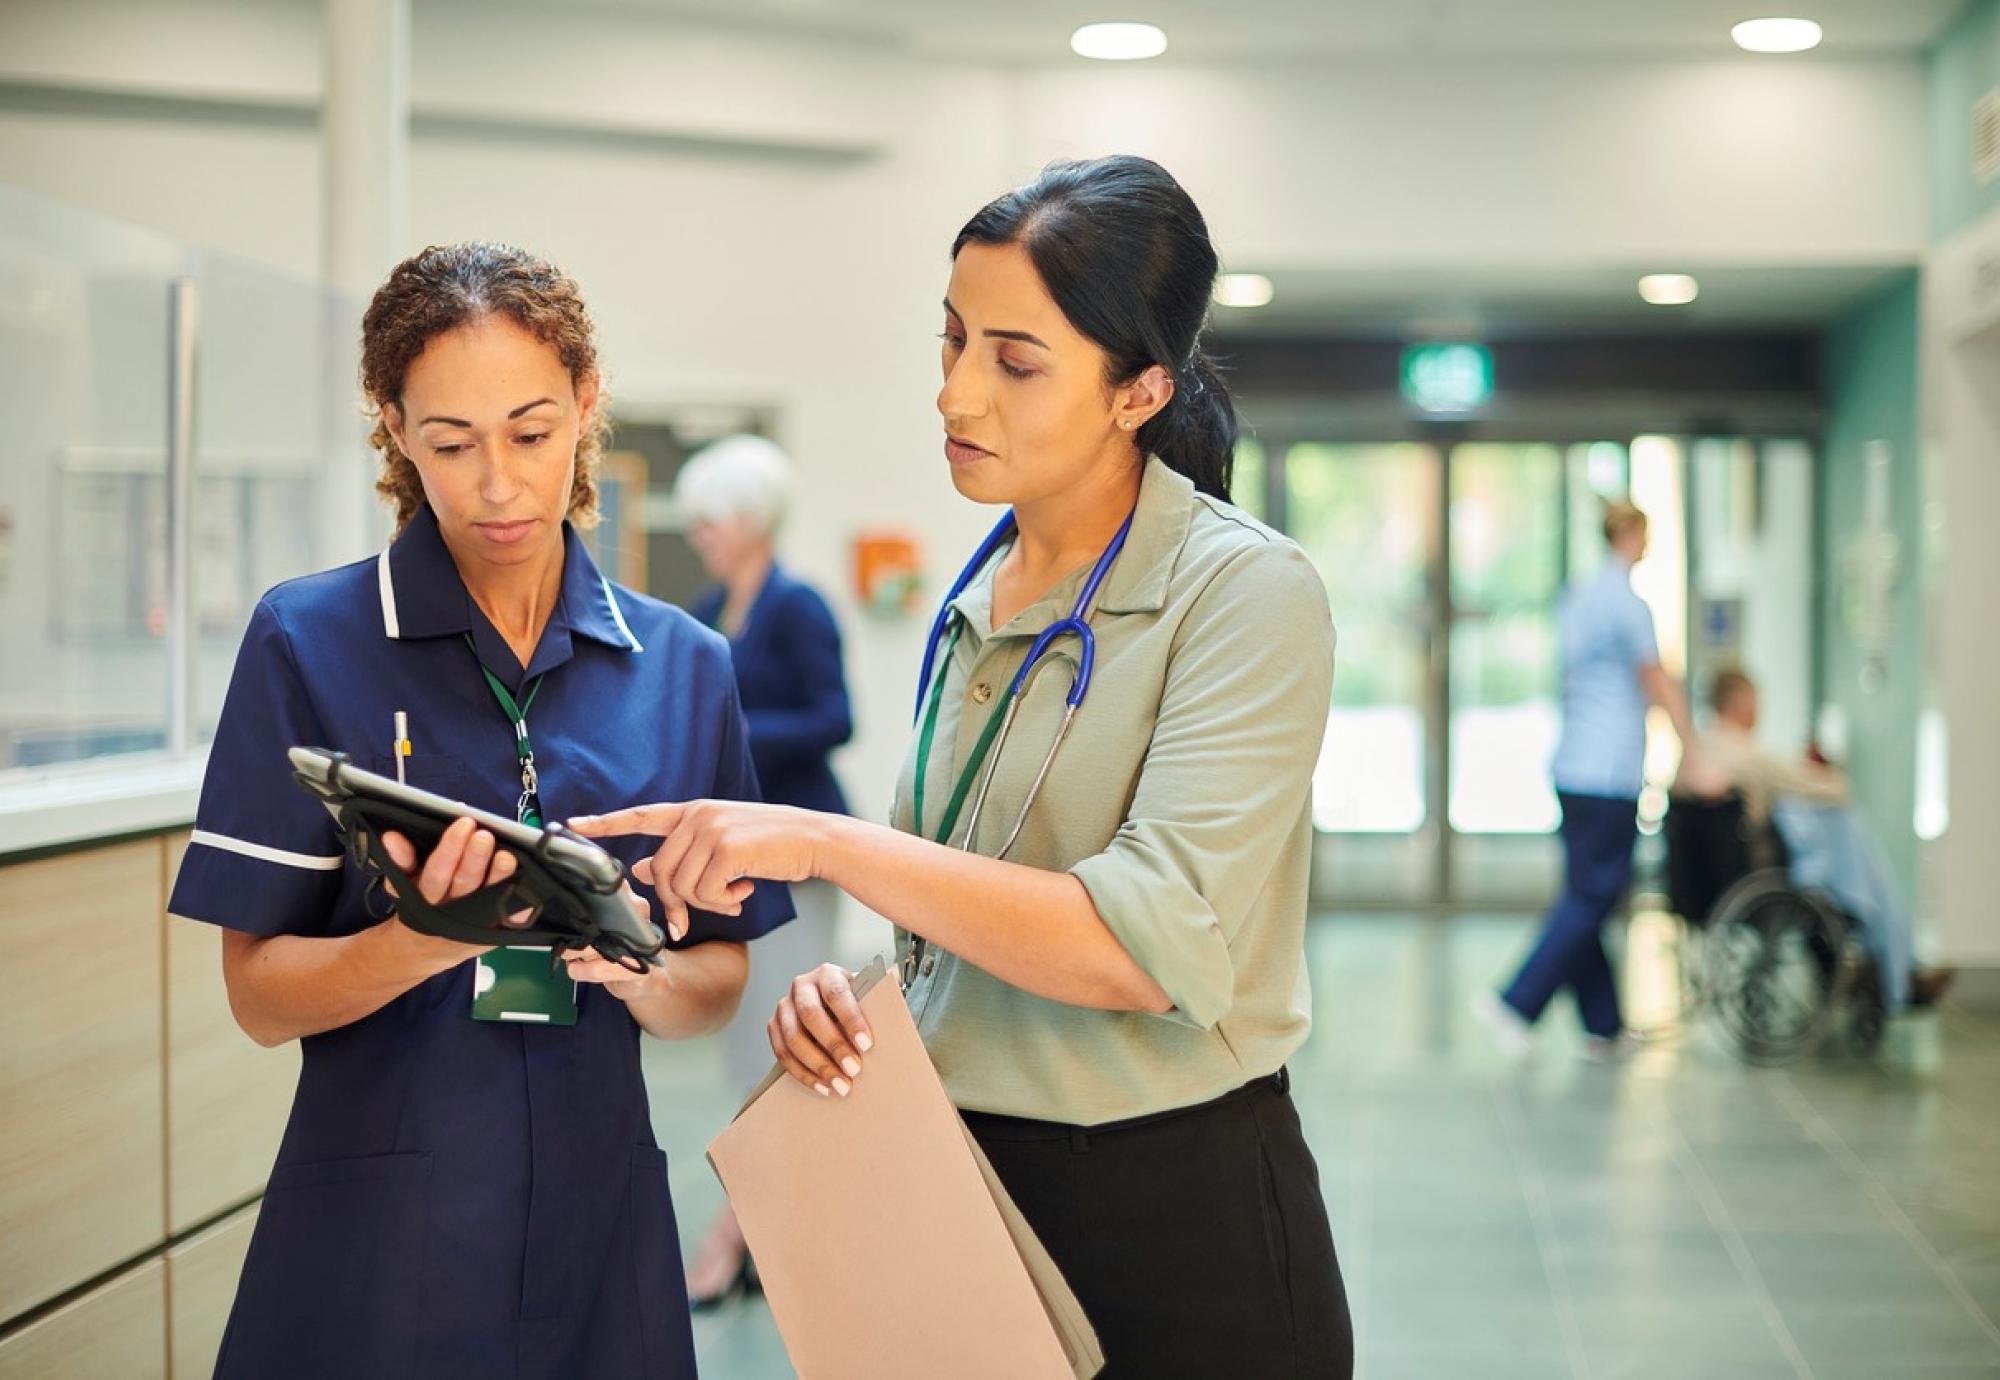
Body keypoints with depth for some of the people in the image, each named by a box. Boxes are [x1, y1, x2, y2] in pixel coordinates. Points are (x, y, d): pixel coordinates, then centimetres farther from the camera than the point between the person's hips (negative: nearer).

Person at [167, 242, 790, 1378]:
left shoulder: (684, 667, 3)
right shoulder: (309, 642, -5)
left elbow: (718, 986, 7)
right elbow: (260, 995, -7)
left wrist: (644, 975, -14)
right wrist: (428, 940, -25)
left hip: (601, 1224, 3)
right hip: (375, 1233, -3)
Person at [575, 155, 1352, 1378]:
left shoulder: (1245, 592, -13)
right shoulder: (980, 606, 8)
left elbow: (1152, 944, -24)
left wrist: (828, 844, -23)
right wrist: (851, 990, -2)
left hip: (1178, 1229, -6)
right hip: (972, 1186, 6)